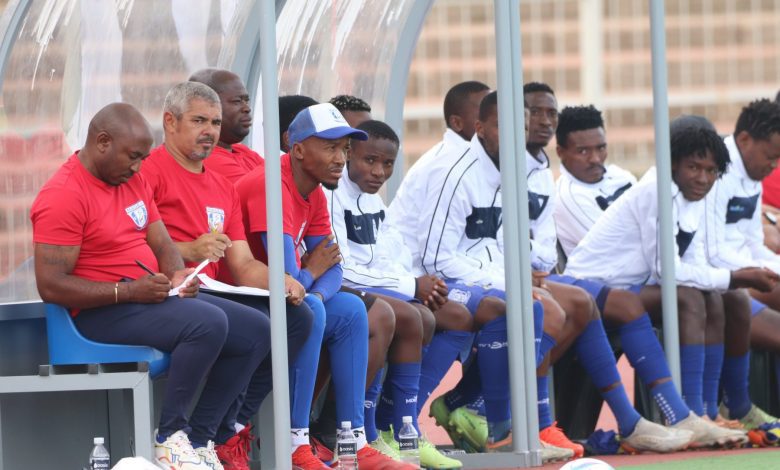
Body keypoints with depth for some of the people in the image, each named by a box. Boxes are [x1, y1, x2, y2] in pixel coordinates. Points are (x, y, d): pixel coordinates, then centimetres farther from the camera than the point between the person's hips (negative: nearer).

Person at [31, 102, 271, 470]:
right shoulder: (63, 196, -15)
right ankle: (170, 437, -17)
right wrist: (127, 291, -24)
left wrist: (177, 275, -7)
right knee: (209, 323, -30)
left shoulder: (133, 181, 13)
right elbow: (51, 286, -20)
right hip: (101, 312, -10)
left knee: (256, 331, 0)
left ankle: (199, 439, -2)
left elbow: (162, 245, 18)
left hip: (151, 297, 10)